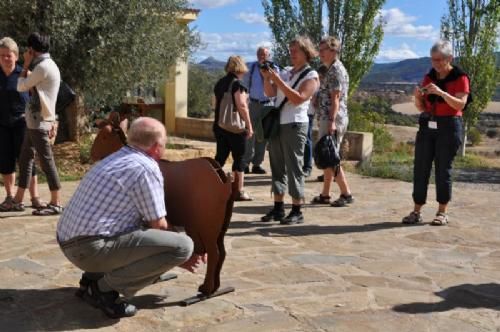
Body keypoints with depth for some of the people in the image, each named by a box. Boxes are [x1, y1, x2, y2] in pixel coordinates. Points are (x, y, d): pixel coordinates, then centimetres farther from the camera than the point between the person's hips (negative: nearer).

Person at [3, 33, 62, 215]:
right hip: (36, 120, 10)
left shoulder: (43, 67, -15)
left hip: (38, 121, -10)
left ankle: (56, 203, -3)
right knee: (25, 159, 13)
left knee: (46, 161, -7)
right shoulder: (48, 65, 17)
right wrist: (52, 121, 20)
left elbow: (21, 87, -7)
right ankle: (17, 201, 19)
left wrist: (26, 65, 3)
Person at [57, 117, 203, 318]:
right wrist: (177, 254, 14)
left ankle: (93, 277, 16)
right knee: (183, 246, -13)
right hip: (91, 248, -10)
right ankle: (106, 288, -8)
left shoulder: (117, 158, 18)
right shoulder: (147, 168, -11)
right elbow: (158, 225, -6)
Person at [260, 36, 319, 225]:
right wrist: (266, 78, -7)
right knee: (277, 167, 8)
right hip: (277, 123, 7)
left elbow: (298, 99, -17)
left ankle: (297, 212, 1)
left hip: (295, 125, -6)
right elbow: (270, 93, 9)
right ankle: (278, 208, 15)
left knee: (294, 168, -5)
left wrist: (278, 80, -19)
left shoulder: (311, 76, -4)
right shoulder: (285, 71, 14)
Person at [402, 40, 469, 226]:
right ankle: (416, 212, 5)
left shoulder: (460, 78, -3)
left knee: (443, 169, -2)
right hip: (427, 126, 5)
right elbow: (421, 107, 13)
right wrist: (418, 97, -8)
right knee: (420, 168, 0)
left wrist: (441, 92, -26)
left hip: (448, 127, -5)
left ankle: (442, 213, 8)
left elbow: (460, 105, -15)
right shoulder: (429, 77, 11)